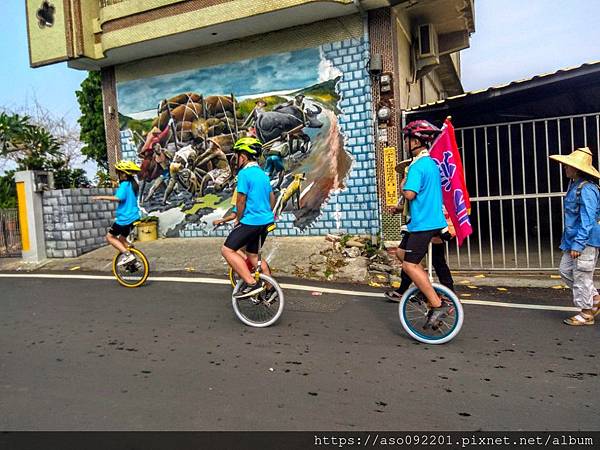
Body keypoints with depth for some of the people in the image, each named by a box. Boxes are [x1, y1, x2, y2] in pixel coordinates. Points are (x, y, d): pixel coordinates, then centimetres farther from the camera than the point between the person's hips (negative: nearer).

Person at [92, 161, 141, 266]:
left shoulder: (124, 184, -15)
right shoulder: (133, 184, 12)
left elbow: (118, 198, -30)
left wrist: (102, 197, -23)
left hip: (125, 218, -9)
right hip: (133, 217, 9)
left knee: (110, 237, 4)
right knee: (122, 239, 21)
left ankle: (128, 254, -8)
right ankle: (133, 261, 19)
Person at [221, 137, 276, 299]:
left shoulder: (244, 173, -12)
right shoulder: (262, 174, 14)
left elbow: (241, 200, -13)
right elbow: (272, 198, 20)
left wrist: (238, 219, 1)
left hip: (251, 221, -9)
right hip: (266, 221, 9)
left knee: (227, 250, -3)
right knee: (253, 254, 21)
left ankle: (251, 283, -12)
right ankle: (271, 287, 23)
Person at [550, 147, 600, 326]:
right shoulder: (574, 186, 10)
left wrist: (578, 244, -23)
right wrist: (570, 241, 22)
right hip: (573, 238, 10)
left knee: (581, 276, 1)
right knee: (565, 270, 15)